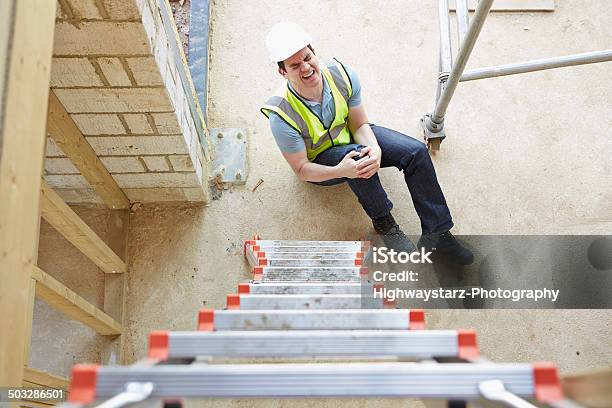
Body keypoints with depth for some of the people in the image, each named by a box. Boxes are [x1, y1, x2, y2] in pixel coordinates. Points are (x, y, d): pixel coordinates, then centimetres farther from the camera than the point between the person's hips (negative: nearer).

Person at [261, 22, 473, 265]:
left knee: (416, 152, -14)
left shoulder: (341, 75, -23)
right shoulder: (282, 116, -33)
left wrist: (375, 149, -33)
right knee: (355, 155, -38)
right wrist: (340, 171, -42)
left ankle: (437, 235, -7)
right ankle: (383, 223, -13)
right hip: (320, 162, -4)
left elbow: (359, 125, -11)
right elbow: (301, 170, -24)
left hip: (349, 135, 4)